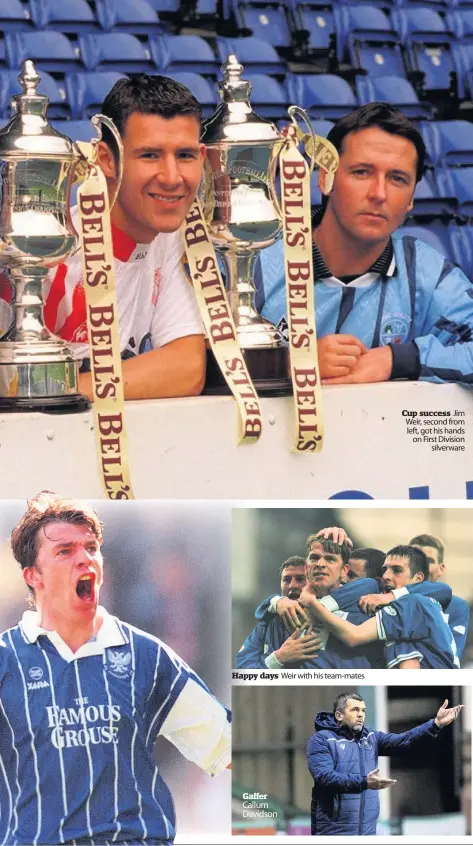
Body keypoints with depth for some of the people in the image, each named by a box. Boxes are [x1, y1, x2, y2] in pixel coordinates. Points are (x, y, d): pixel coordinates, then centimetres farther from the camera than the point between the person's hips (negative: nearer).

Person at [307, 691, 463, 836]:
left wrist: (436, 724, -13)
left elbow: (404, 741, 2)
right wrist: (364, 782, -31)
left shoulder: (371, 738, 14)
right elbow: (324, 777, -19)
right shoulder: (321, 740, -6)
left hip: (367, 829, 6)